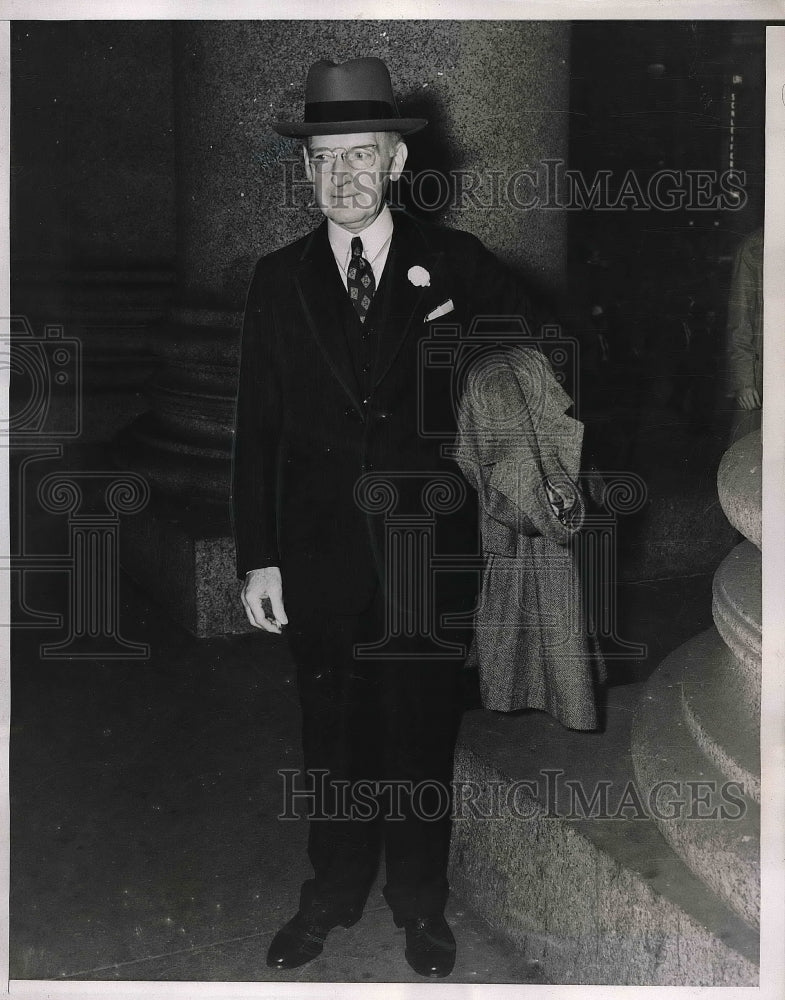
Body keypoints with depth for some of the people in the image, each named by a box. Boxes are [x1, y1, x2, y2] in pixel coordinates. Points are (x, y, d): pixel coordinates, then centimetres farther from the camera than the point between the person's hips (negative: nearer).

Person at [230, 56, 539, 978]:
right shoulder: (278, 281, 3)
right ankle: (332, 894, 32)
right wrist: (255, 558, -1)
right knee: (332, 731, 12)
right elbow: (256, 429, 3)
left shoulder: (455, 265, -2)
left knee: (423, 729, 10)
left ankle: (420, 902, 30)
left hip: (429, 545, -1)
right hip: (320, 549, 1)